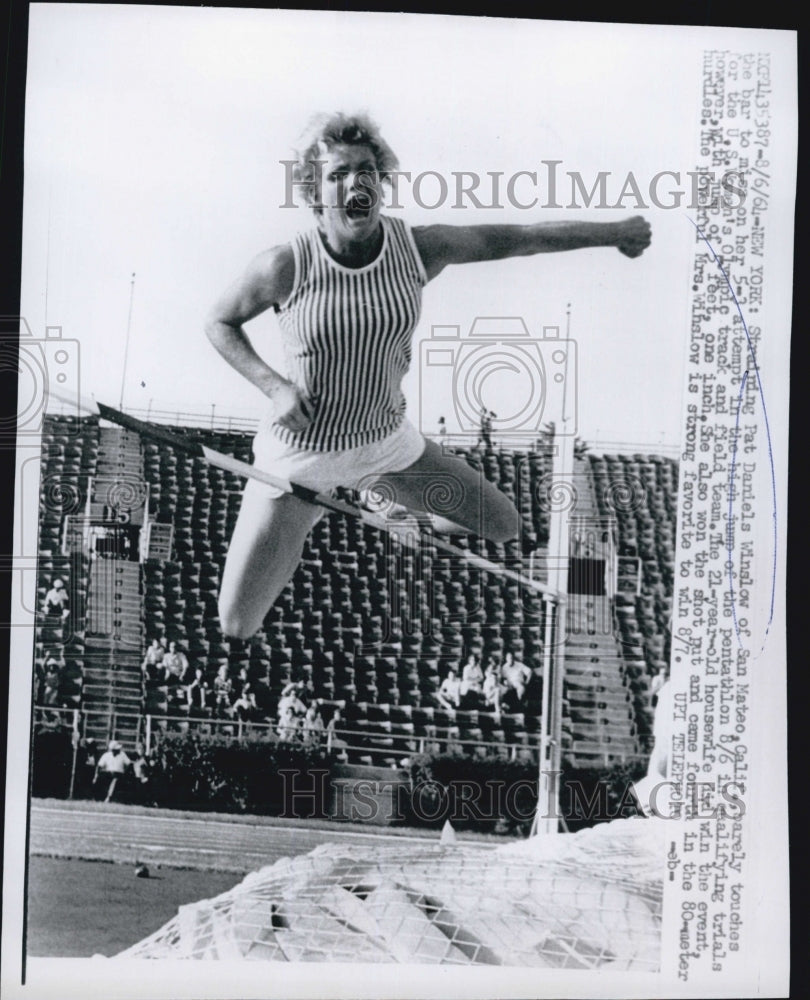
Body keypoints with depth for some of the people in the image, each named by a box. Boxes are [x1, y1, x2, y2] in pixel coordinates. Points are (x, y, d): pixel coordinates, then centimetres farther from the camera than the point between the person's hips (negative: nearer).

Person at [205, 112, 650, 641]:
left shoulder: (417, 248, -10)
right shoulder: (286, 266, -19)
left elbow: (511, 239, 2)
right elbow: (219, 322, -3)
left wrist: (612, 232, 10)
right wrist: (275, 387, -19)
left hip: (388, 441, 4)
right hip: (301, 455, -3)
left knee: (504, 525, 12)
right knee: (236, 628, -4)